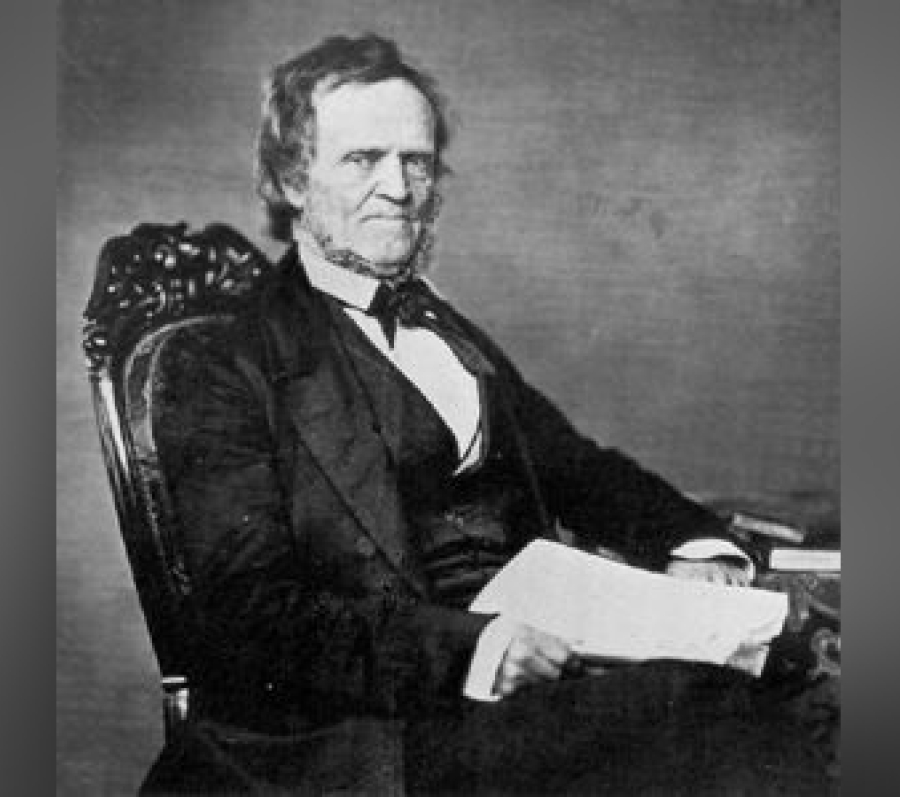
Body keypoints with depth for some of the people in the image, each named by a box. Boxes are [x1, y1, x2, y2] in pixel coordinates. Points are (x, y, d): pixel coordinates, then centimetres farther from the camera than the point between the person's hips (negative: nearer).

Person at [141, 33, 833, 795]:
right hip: (374, 728, -6)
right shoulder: (221, 366, -1)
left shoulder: (450, 331, 22)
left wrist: (693, 545, 0)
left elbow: (575, 466, 21)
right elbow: (255, 612, -10)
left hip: (545, 667, 6)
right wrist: (461, 648, -24)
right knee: (704, 704, -27)